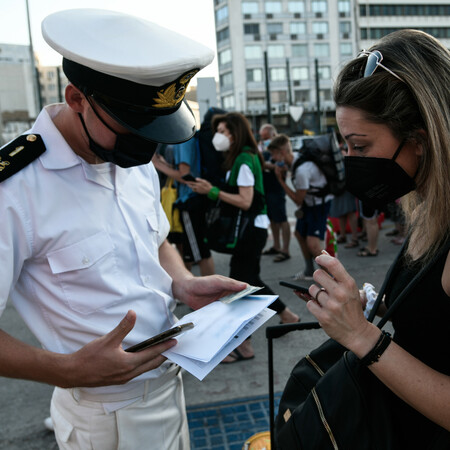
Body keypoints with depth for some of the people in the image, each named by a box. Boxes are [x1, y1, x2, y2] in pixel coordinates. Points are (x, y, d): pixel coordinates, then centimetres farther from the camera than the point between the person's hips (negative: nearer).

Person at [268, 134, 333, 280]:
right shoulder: (294, 158, -5)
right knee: (300, 234, 22)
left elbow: (298, 199, -19)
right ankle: (309, 271, 41)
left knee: (313, 244, -21)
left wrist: (281, 180, -16)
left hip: (320, 204, -10)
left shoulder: (301, 170, -31)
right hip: (309, 202, 10)